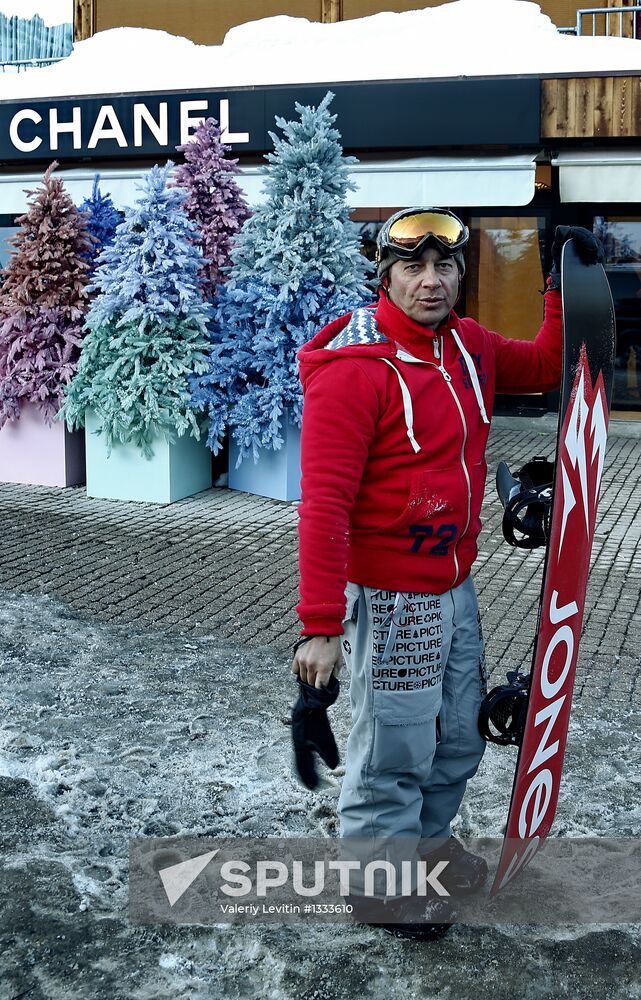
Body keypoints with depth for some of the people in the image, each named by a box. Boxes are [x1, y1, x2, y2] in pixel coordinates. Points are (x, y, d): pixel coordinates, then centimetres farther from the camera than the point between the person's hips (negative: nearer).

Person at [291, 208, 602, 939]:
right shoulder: (353, 369, -21)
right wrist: (319, 627, -26)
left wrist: (566, 286, 9)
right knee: (395, 749, 5)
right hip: (390, 597, -8)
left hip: (456, 587, 8)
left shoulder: (469, 346, 3)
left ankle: (428, 838, 47)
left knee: (459, 736, 23)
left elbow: (545, 367, 23)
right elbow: (325, 506, -24)